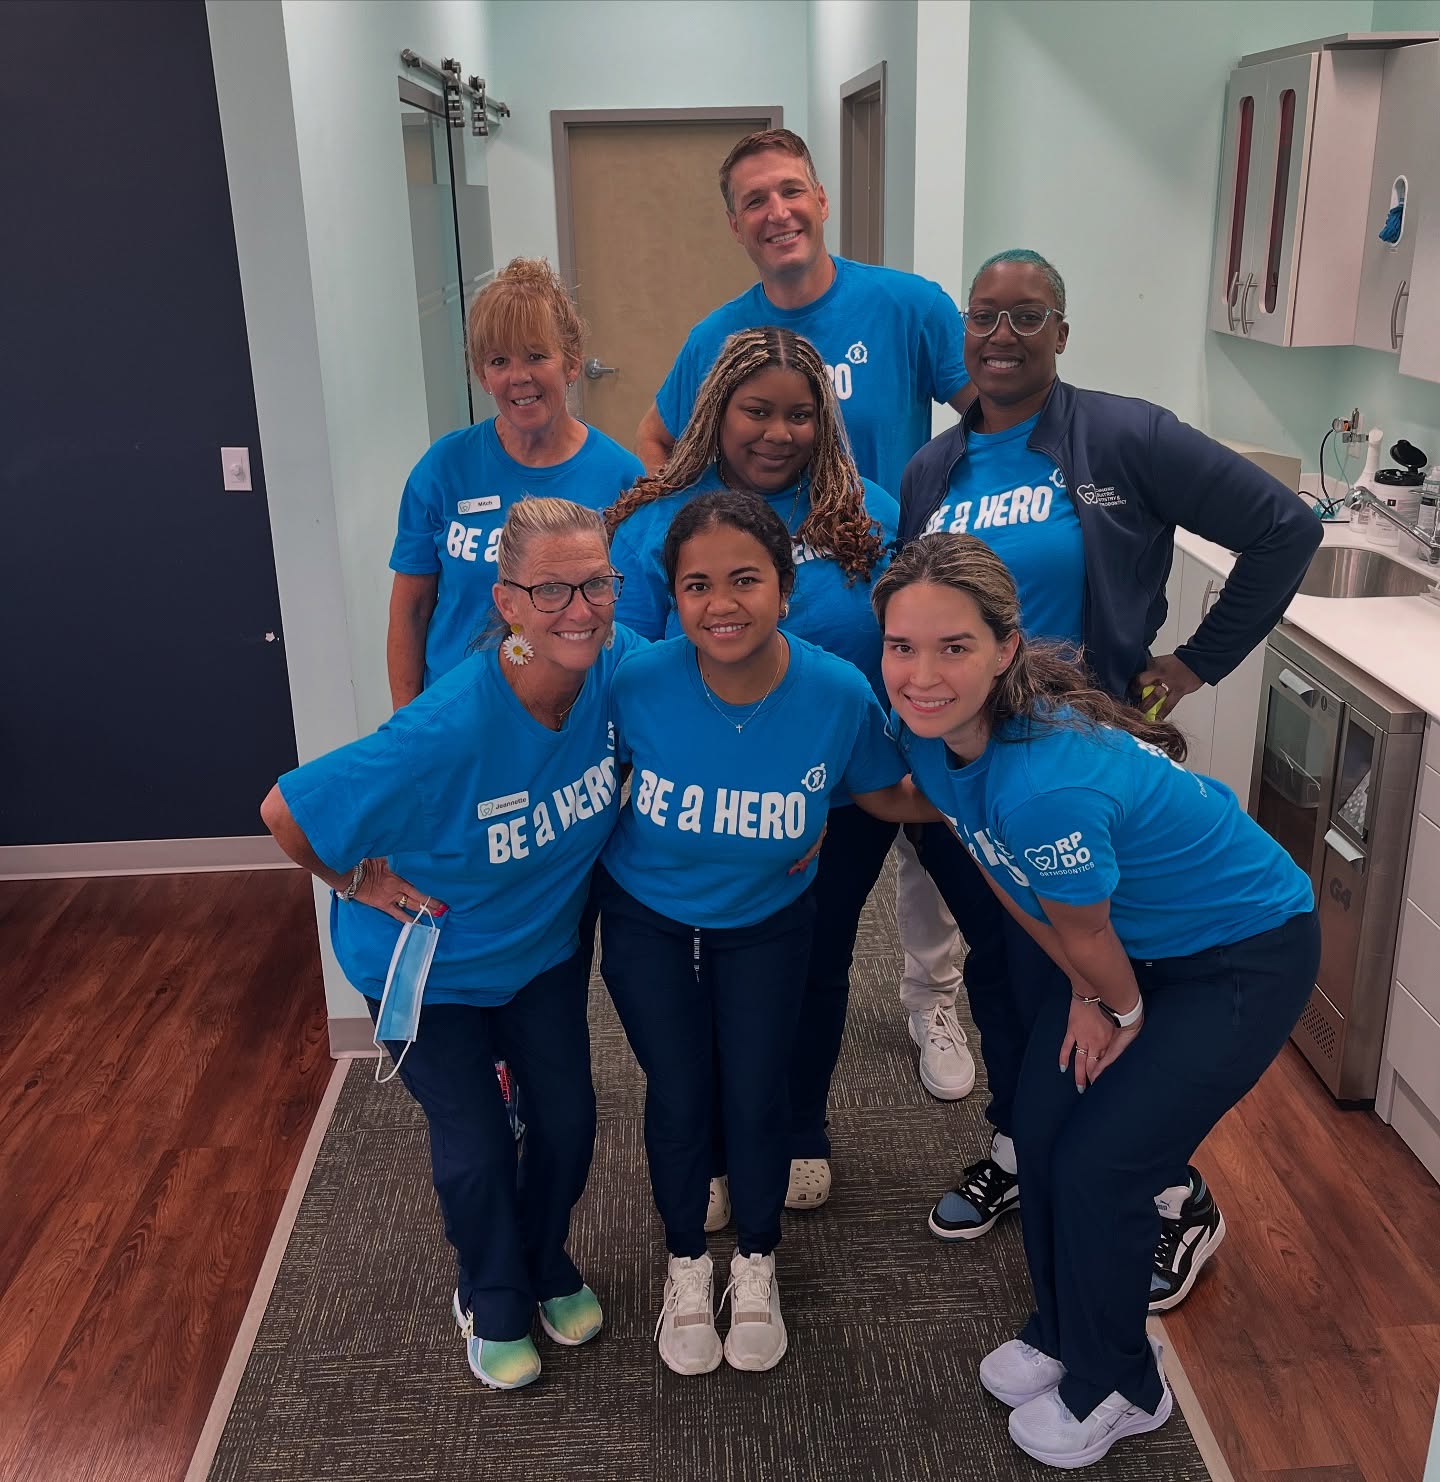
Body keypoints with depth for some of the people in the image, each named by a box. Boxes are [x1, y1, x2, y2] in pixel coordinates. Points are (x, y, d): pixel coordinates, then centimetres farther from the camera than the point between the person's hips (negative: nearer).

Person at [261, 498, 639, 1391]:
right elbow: (285, 812, -28)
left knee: (568, 1119, 14)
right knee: (477, 1147, 8)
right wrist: (358, 882, -13)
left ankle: (548, 1265, 47)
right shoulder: (446, 734, -38)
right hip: (431, 962, -4)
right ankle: (494, 1301, 41)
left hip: (547, 942, 4)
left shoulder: (621, 665, -24)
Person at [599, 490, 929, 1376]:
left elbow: (890, 796, -7)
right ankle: (688, 1268, 38)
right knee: (681, 1096, 8)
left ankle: (757, 1267, 37)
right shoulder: (636, 684, -29)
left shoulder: (840, 694, -26)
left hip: (767, 922, 1)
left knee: (755, 1097, 6)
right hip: (648, 920, 0)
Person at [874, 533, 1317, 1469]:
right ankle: (1063, 1332, 37)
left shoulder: (1046, 781, -40)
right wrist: (1087, 998, 2)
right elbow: (1002, 875, -1)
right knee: (1040, 1130, 10)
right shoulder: (930, 731, -15)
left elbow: (1086, 936, -21)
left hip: (1244, 958, -7)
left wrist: (1122, 1010, -1)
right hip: (1136, 943, 7)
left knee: (1097, 1169, -2)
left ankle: (1118, 1388, 26)